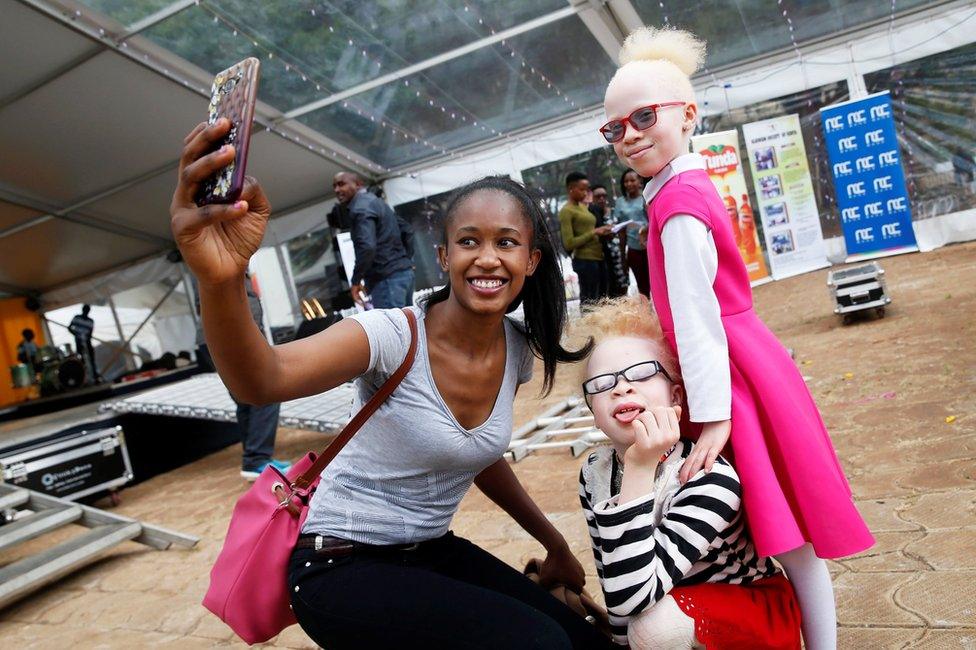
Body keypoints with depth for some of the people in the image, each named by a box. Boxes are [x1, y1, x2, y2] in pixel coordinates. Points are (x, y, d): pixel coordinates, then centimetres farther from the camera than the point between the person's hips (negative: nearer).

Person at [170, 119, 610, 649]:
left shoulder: (518, 352, -3)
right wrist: (219, 280, -62)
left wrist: (554, 543, 20)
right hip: (343, 567, -6)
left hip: (433, 552, 6)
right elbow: (261, 381, -42)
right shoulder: (395, 336, -23)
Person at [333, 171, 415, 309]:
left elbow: (367, 246, -25)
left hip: (387, 278, -10)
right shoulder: (376, 201, 21)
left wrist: (356, 280, -15)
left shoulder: (360, 208, -11)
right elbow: (407, 230, 26)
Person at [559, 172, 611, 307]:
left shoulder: (583, 207, 17)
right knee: (589, 302, -7)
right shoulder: (566, 211, -9)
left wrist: (601, 233, 3)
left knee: (601, 299, 12)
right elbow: (569, 244, -16)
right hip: (585, 260, -9)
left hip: (598, 257, 9)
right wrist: (594, 232, -15)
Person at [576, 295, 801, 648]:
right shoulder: (595, 475, -12)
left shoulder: (710, 478, -31)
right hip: (682, 610, 7)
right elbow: (614, 583, 0)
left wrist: (639, 471, -42)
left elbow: (632, 598, -38)